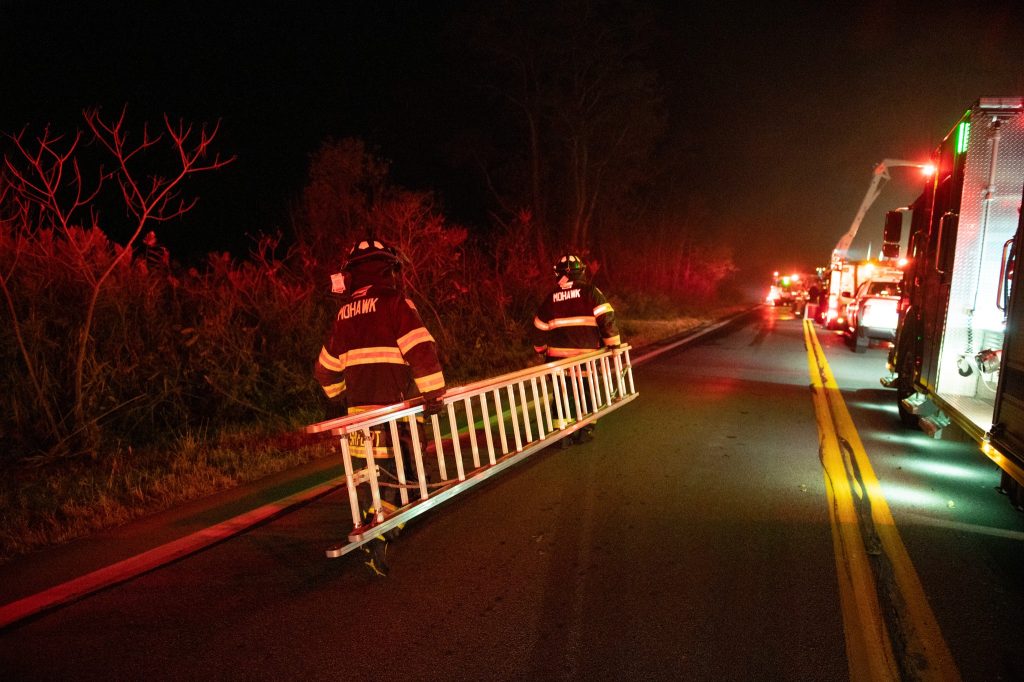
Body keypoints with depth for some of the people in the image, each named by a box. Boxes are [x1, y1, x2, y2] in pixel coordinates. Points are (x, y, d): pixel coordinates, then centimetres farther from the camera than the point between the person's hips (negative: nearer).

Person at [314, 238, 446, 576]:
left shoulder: (344, 313, 12)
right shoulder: (394, 303, -7)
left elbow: (326, 369, 20)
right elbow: (422, 351, -18)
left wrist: (341, 397, 35)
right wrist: (433, 393, -12)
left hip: (359, 409, 6)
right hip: (393, 409, -6)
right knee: (395, 472, 2)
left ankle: (372, 535, 28)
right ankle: (377, 540, -6)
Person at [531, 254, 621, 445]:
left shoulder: (551, 297, 7)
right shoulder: (590, 291, -3)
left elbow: (540, 327, 13)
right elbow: (606, 318, -11)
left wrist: (542, 349, 27)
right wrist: (613, 343, -3)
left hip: (558, 355, 2)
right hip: (586, 354, -2)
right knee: (587, 391, 13)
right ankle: (586, 430, 15)